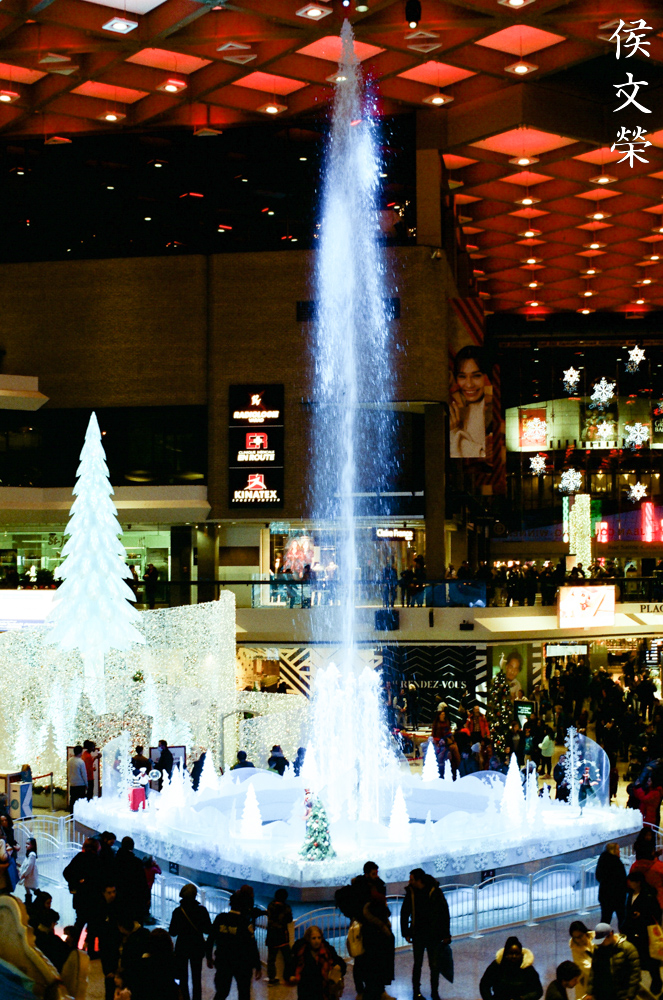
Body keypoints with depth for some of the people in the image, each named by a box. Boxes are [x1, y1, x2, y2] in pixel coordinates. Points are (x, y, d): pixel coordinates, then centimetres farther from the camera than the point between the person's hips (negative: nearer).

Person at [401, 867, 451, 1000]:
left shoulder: (435, 892, -10)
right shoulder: (411, 893, -3)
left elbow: (445, 914, -2)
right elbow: (404, 913, 8)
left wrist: (445, 934, -2)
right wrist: (406, 933, 5)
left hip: (434, 935, -1)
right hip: (418, 934, 1)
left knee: (434, 965, 4)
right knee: (417, 964, 6)